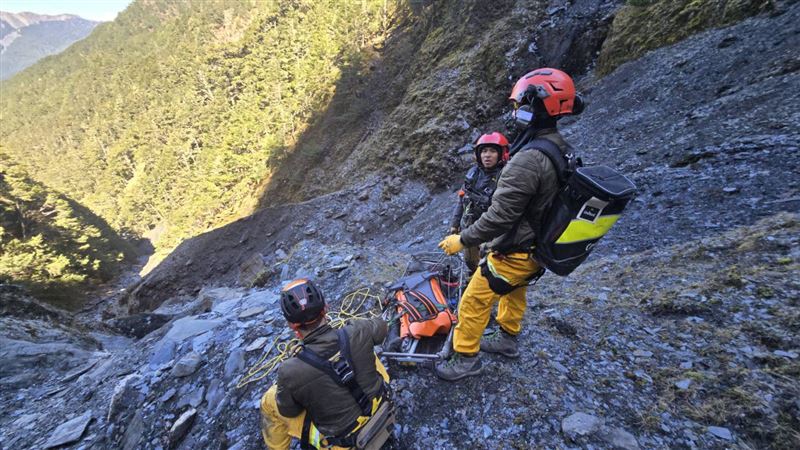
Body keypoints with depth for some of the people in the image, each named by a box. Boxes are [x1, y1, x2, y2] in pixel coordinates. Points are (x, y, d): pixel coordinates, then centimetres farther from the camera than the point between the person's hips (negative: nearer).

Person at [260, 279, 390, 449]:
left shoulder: (291, 373, -31)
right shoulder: (357, 333, -26)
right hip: (378, 405, 3)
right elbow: (380, 327, -1)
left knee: (269, 401, 11)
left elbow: (288, 412, -9)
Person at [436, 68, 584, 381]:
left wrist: (462, 240, -18)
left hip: (514, 253, -9)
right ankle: (508, 339, 49)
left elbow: (500, 216, -30)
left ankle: (466, 358, 22)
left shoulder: (528, 159, -31)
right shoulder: (561, 149, 1)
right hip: (538, 247, 9)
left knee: (474, 301, 5)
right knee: (514, 292, 28)